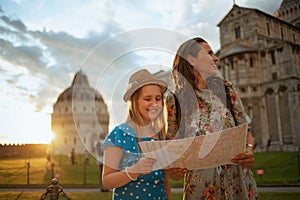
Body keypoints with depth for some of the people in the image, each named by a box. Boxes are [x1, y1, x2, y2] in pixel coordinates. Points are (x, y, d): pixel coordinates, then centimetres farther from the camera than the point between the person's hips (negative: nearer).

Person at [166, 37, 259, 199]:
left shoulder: (226, 89, 1)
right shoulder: (175, 100, -5)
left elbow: (245, 130, 5)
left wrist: (249, 150, -16)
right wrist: (172, 169, -21)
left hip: (237, 180, 3)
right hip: (200, 185, -2)